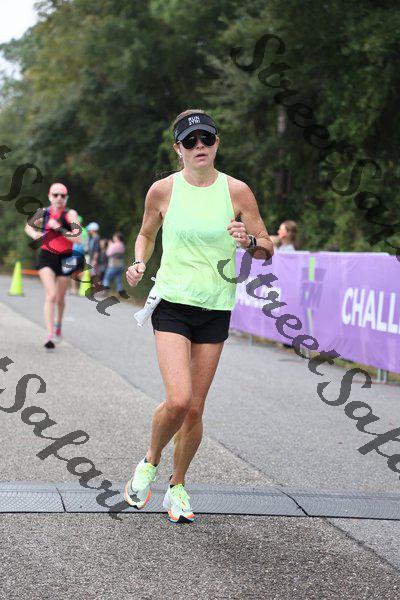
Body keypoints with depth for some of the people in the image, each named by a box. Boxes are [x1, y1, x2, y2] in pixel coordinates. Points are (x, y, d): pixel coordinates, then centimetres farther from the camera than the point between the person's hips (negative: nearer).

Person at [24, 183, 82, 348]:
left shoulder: (70, 214, -10)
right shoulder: (43, 213, -2)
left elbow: (78, 238, -20)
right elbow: (28, 226, 18)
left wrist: (60, 229, -27)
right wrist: (35, 234, -4)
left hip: (65, 258, 0)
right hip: (46, 256, 0)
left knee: (60, 299, 12)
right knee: (51, 295, -16)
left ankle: (58, 325, 43)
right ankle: (50, 335, -20)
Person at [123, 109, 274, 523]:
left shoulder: (236, 191, -1)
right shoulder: (163, 190, -1)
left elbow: (267, 248, 4)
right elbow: (146, 233, 17)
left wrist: (249, 241, -18)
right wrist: (139, 263, -3)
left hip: (216, 310, 2)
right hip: (172, 303, -1)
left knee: (195, 408, 4)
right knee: (178, 399, -18)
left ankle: (177, 487, 24)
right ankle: (149, 463, 12)